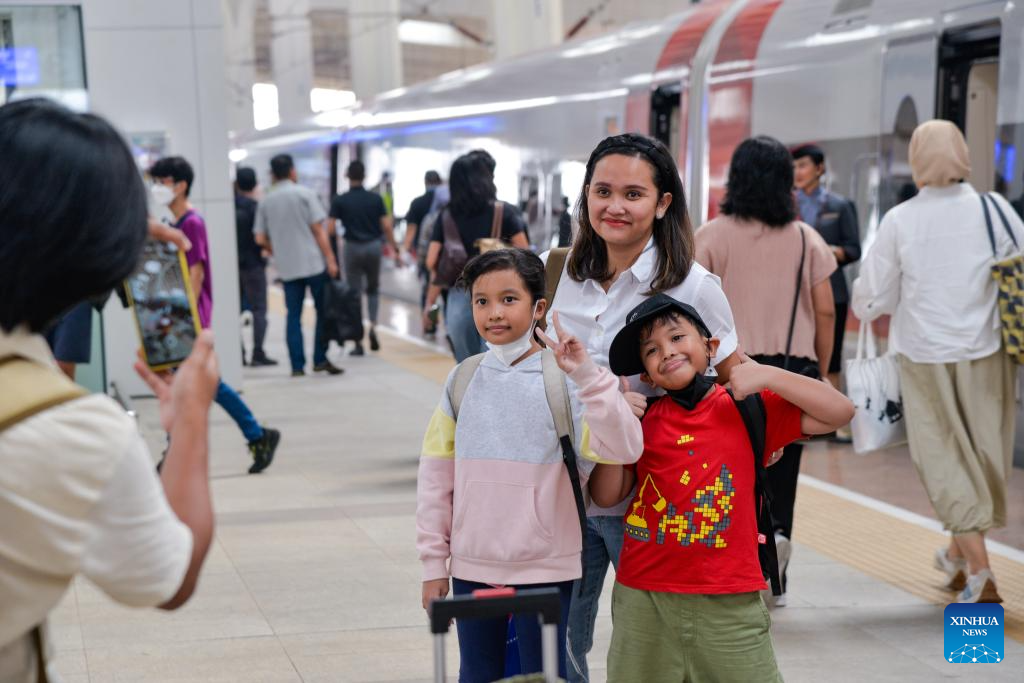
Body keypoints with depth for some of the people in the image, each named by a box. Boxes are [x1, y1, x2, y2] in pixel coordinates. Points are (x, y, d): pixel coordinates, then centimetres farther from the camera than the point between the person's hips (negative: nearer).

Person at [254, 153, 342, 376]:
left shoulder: (266, 201, 8)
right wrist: (330, 259, -6)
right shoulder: (305, 194, -3)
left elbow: (260, 239, 6)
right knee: (323, 311, 7)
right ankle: (320, 359, 3)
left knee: (293, 315, 6)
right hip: (314, 263, -3)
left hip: (287, 267, 3)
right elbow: (318, 229, -8)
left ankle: (297, 365, 4)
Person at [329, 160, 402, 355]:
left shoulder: (339, 201, -4)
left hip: (353, 248, -2)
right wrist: (396, 251, 3)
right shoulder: (376, 199, 0)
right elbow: (387, 226, -3)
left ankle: (358, 343, 1)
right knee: (373, 289, 21)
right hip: (374, 246, 2)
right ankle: (373, 326, 0)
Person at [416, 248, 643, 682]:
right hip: (470, 568, 3)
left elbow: (625, 449, -21)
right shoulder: (463, 381, 2)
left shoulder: (562, 381, -8)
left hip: (544, 569, -3)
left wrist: (587, 374, -30)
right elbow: (436, 477, 5)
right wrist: (434, 564, 5)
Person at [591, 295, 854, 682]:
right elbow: (606, 496, 1)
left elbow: (839, 412, -6)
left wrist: (767, 376, -12)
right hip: (644, 601, 2)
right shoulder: (644, 419, 6)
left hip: (728, 604, -2)